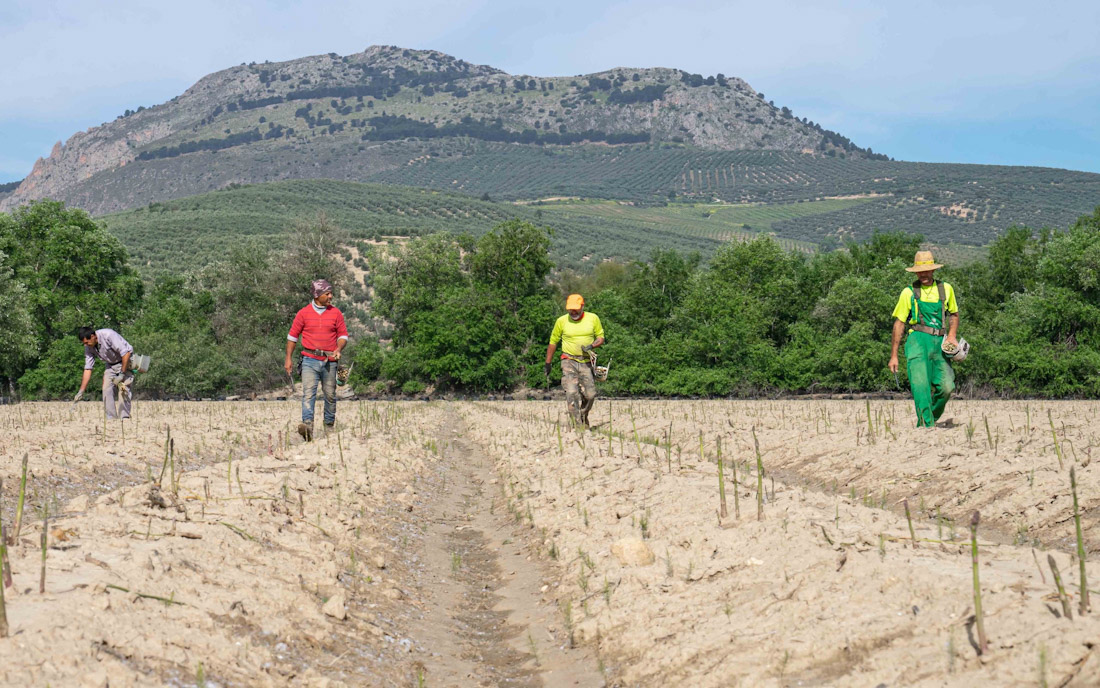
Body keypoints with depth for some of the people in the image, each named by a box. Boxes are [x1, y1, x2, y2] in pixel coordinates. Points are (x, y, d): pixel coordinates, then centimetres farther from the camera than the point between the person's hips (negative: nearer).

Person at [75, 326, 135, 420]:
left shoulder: (108, 335, -31)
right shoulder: (89, 347, -10)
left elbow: (126, 353, -29)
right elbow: (88, 369, -5)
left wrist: (122, 374, -26)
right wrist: (81, 391, -9)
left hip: (125, 361, -6)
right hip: (111, 365, 6)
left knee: (123, 389, -19)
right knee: (106, 389, -9)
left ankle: (124, 418, -18)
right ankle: (111, 418, -5)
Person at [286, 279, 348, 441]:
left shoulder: (336, 313, 5)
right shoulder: (304, 313, 2)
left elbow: (343, 335, 9)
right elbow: (292, 336, 8)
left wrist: (338, 349, -11)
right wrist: (288, 359, 5)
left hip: (330, 361, 2)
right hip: (310, 360, -2)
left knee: (330, 395, 10)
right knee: (308, 392, -16)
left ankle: (329, 425, 24)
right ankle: (308, 425, -28)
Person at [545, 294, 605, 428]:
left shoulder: (593, 318, 2)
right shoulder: (562, 321, 0)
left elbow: (600, 338, 9)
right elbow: (553, 342, 10)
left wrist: (591, 346, -14)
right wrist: (548, 363, 13)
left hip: (586, 362, 1)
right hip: (569, 361, -1)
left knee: (590, 395, 1)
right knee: (572, 393, -16)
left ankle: (584, 417, 29)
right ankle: (577, 425, -14)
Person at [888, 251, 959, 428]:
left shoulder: (946, 289, 15)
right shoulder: (909, 292, 8)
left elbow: (954, 314, 27)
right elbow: (899, 323, 8)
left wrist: (952, 335, 5)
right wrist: (893, 355, 4)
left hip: (939, 343, 2)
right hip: (918, 341, -2)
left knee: (946, 386, -8)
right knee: (921, 385, -16)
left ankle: (931, 416, 17)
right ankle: (926, 424, -18)